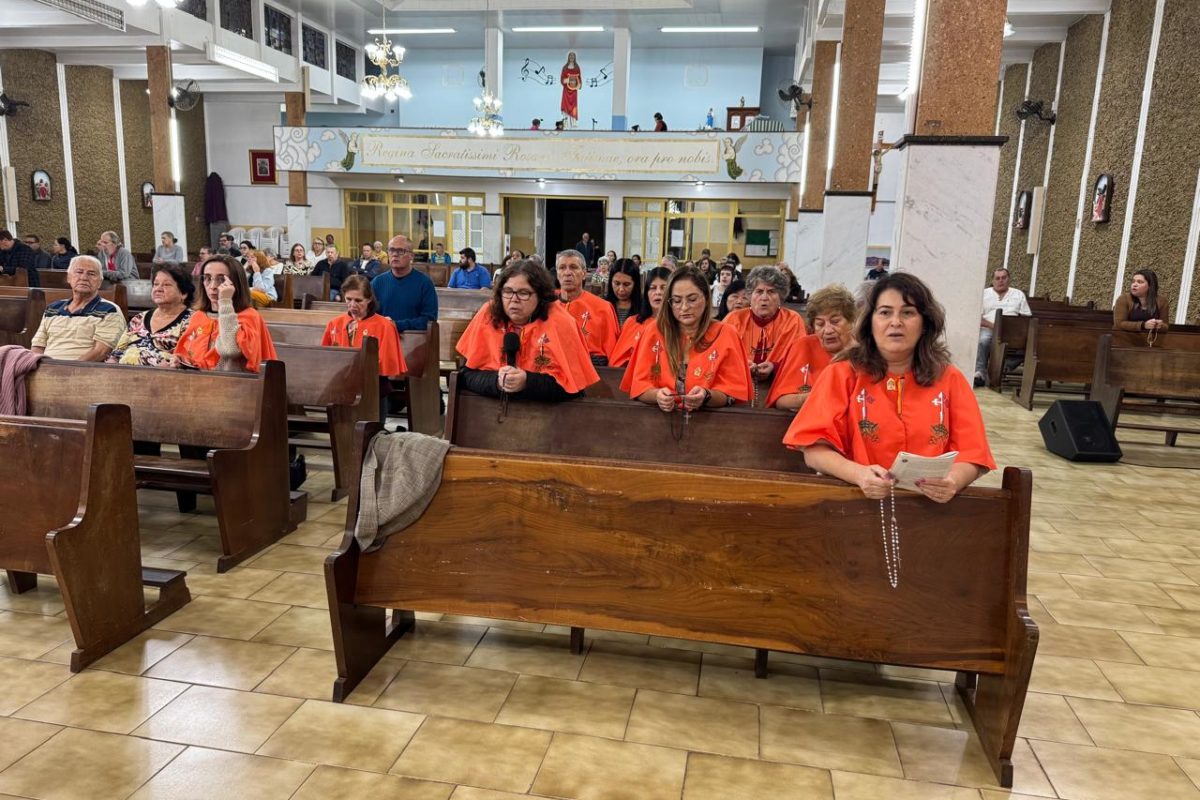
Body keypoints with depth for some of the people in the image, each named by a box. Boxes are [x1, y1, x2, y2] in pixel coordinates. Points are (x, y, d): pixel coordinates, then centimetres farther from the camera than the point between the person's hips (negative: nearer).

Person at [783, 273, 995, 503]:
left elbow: (972, 454, 3)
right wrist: (859, 474, -22)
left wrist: (953, 481, -18)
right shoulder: (841, 374, 1)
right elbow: (815, 450, -5)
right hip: (855, 497, -3)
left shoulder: (950, 379, 8)